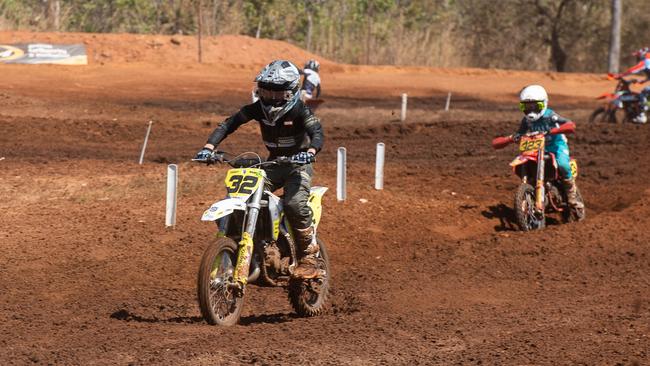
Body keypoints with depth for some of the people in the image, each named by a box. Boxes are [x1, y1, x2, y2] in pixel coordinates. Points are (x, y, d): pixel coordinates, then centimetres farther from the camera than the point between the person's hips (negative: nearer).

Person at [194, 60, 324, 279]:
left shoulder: (299, 111, -18)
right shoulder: (257, 108, -6)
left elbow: (317, 131, -32)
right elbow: (228, 124, -10)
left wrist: (310, 152, -55)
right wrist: (209, 147, -27)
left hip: (298, 164, -5)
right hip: (273, 163, 5)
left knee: (295, 203, -32)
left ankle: (309, 255, -16)